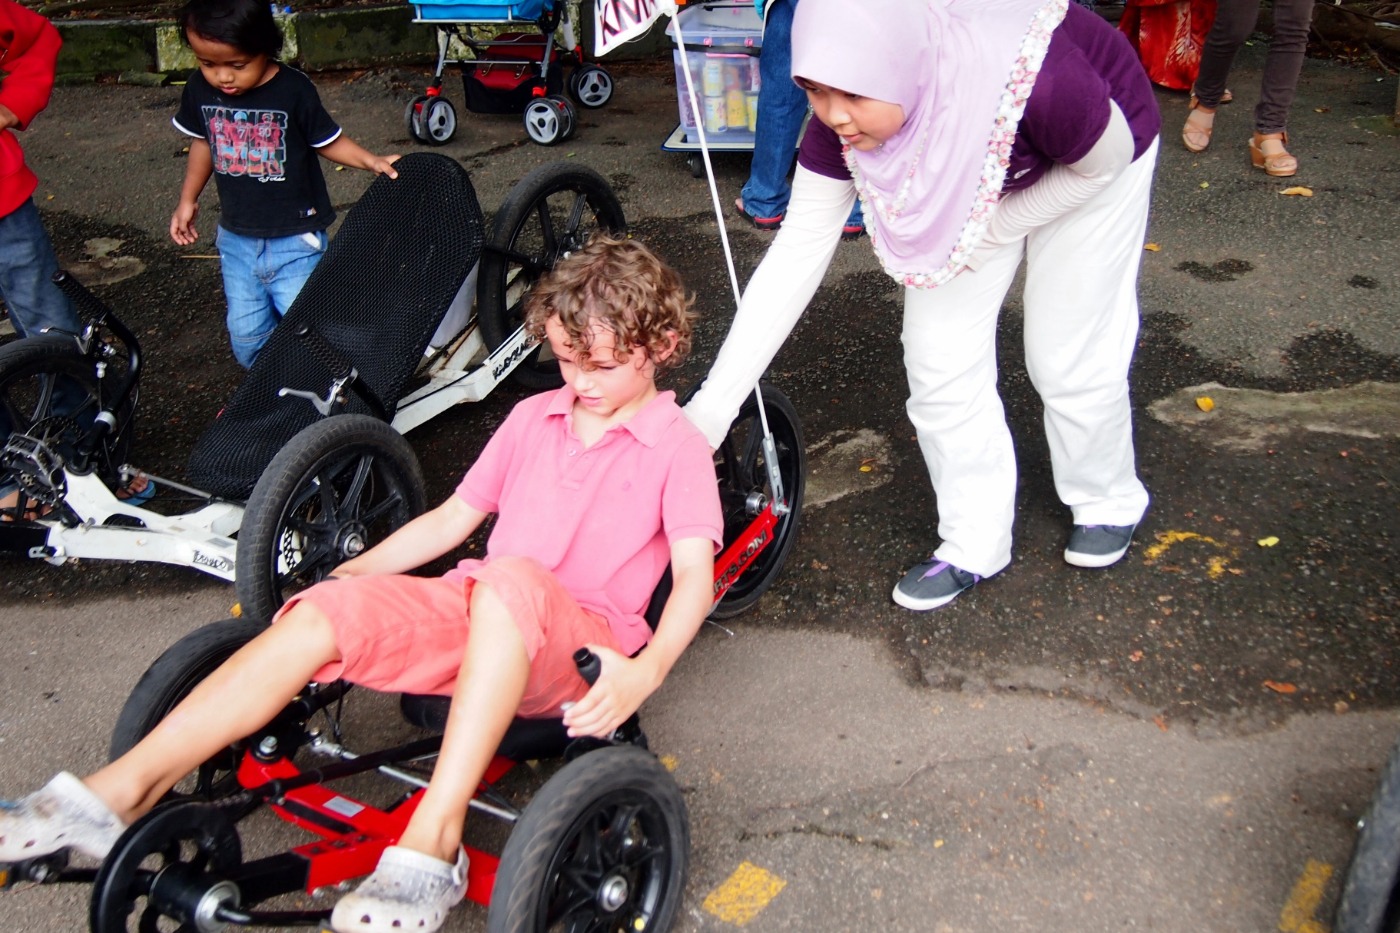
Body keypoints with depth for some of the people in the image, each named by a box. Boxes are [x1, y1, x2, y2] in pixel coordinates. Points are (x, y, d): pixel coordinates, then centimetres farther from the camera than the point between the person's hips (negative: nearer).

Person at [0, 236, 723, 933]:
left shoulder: (677, 448, 0)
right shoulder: (534, 417, 18)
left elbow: (694, 573, -13)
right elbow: (452, 519, 22)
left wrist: (645, 671, -32)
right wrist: (347, 573, 12)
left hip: (576, 650, -5)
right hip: (472, 616, 5)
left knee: (511, 578, -40)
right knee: (322, 610, -20)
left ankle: (431, 845, -43)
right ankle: (119, 793, -20)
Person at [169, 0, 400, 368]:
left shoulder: (293, 90, -17)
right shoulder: (200, 90, -5)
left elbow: (328, 141, -4)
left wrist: (372, 161, -18)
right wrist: (187, 200, 16)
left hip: (296, 241, -4)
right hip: (236, 240, 4)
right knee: (246, 336, 11)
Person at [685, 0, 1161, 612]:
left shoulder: (1029, 79, -44)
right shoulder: (842, 118, -32)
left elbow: (1106, 160, -22)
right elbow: (798, 250, -27)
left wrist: (995, 230, -18)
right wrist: (711, 406, -30)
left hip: (1084, 169, -3)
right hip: (966, 179, 4)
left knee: (1069, 358, 1)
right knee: (938, 358, -2)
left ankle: (1107, 501, 32)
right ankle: (975, 543, 17)